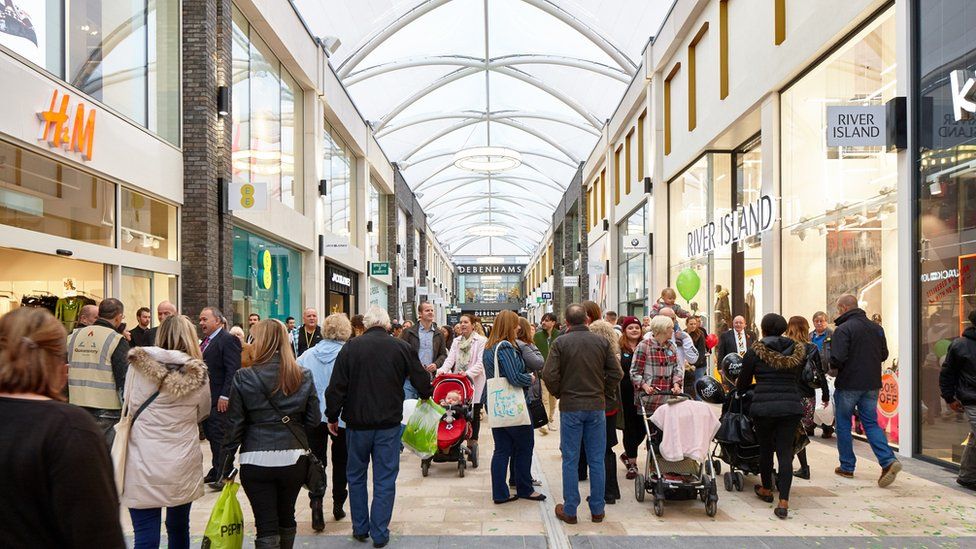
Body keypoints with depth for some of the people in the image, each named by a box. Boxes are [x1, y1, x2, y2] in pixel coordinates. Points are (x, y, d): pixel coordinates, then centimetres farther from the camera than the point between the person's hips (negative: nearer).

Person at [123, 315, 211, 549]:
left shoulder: (138, 366, -6)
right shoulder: (199, 375, -3)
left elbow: (128, 405, 6)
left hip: (144, 468, -2)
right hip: (183, 468, 2)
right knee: (179, 529, 20)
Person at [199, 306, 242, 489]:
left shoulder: (228, 340, -13)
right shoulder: (205, 341, 16)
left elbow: (233, 370, -18)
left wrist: (225, 396, -22)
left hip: (219, 400, -9)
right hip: (206, 397, 9)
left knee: (219, 437, -6)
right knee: (211, 435, 14)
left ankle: (223, 475, 1)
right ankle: (216, 471, 24)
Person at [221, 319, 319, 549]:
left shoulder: (244, 377, -6)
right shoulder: (303, 376, -1)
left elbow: (234, 424, -4)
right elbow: (314, 419, 3)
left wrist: (227, 465, 4)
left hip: (257, 460, -2)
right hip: (293, 458, 3)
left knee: (266, 524, 3)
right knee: (287, 517, 21)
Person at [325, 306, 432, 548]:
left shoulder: (351, 347, -6)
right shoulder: (402, 347, -4)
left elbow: (336, 387, -6)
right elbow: (423, 382, 2)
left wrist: (333, 416, 6)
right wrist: (425, 394, 24)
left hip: (357, 422, 0)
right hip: (389, 423, 0)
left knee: (356, 476, 17)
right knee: (385, 479, 7)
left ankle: (360, 528, 24)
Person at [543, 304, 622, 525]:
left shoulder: (560, 343, -8)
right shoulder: (601, 341, 0)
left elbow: (549, 374, -13)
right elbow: (616, 373, -1)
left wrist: (559, 393, 3)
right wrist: (604, 393, 10)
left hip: (570, 407, -2)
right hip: (597, 406, 2)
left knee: (571, 460, 6)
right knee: (597, 460, 9)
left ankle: (569, 510, 12)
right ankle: (597, 510, 16)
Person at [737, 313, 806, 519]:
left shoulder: (755, 351, 1)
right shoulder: (797, 351, 9)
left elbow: (742, 385, 7)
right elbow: (796, 379, 18)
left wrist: (749, 385, 31)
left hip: (763, 406, -2)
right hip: (791, 406, 2)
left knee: (765, 448, 16)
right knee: (785, 451, 2)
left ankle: (766, 490, 33)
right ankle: (784, 502, -6)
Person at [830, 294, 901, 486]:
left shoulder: (843, 329, -16)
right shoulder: (876, 327, 8)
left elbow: (837, 359, -23)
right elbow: (884, 355, 14)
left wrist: (832, 366, -2)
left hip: (848, 384, -6)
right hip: (872, 384, 6)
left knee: (843, 424, 8)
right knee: (871, 423, 13)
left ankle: (847, 467, 15)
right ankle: (889, 461, -5)